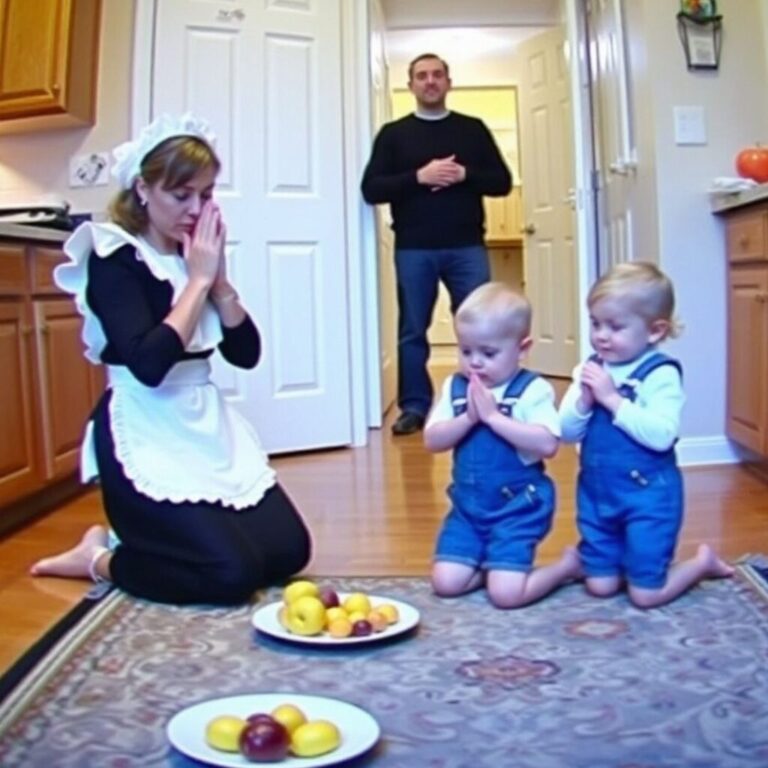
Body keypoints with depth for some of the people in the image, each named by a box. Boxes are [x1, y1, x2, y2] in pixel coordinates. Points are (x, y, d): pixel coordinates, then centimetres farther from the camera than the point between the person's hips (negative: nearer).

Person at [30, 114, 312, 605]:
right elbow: (149, 363, -27)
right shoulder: (114, 259, -11)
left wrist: (219, 279, -9)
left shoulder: (196, 255, 9)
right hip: (147, 437, -7)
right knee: (234, 572, -18)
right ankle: (102, 558, 7)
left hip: (210, 426, 8)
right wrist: (198, 280, -17)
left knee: (289, 550, -1)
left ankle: (142, 539, 17)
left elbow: (246, 353, 4)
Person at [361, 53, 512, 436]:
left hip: (467, 247, 1)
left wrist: (464, 174, -11)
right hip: (413, 249, 0)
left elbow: (502, 182, 7)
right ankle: (414, 407, 15)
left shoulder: (473, 129, 11)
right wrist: (418, 177, -13)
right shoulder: (393, 133, 8)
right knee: (412, 331, 4)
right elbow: (371, 189, -1)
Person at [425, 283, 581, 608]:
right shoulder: (454, 387, 2)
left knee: (505, 594, -12)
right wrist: (469, 417, -20)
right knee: (445, 583, -4)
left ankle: (569, 563, 14)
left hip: (517, 508, -5)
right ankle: (493, 565, 23)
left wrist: (493, 415, -25)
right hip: (467, 506, 5)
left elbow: (547, 444, -24)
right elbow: (432, 441, -3)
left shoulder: (533, 389, -12)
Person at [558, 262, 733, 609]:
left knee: (645, 594, 2)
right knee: (600, 585, 11)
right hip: (596, 493, 5)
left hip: (647, 494, -5)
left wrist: (613, 399, -26)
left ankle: (703, 561, 27)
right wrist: (584, 400, -18)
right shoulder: (588, 371, 1)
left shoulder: (661, 374, -15)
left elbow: (662, 436, -26)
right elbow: (568, 432, 1)